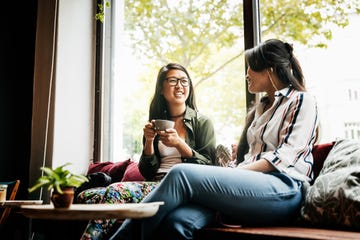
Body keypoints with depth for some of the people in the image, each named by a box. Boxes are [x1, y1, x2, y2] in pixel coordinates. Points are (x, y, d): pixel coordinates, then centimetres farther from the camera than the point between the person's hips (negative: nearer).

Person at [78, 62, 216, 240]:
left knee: (116, 191, -29)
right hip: (154, 184, 5)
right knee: (86, 197, -19)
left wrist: (180, 144, -13)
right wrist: (149, 141, -2)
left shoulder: (202, 122, 8)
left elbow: (208, 167, 0)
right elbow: (147, 172, 14)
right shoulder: (155, 124, 18)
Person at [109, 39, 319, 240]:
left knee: (182, 174, -26)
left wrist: (235, 173, -13)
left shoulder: (302, 101, 10)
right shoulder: (257, 111, 31)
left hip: (282, 189, -6)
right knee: (178, 221, -26)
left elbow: (286, 155, -6)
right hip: (248, 187, 6)